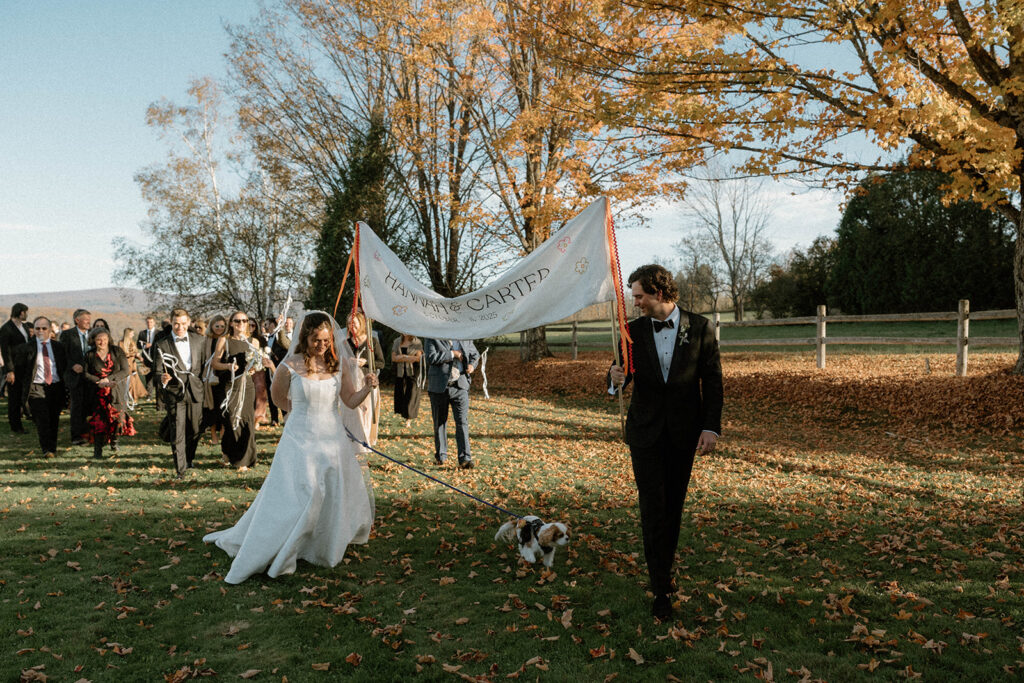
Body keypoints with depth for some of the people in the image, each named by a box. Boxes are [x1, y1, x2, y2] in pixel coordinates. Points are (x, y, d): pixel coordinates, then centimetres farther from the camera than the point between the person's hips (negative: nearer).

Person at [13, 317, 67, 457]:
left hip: (56, 387, 2)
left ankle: (52, 448, 20)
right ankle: (47, 449, -11)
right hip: (37, 388, -2)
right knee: (42, 420, -13)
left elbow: (65, 367, 14)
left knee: (54, 421, 8)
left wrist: (64, 385, 8)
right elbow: (18, 370, 10)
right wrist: (24, 387, 8)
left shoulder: (59, 347, 9)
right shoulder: (25, 349, 4)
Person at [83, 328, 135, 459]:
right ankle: (97, 450, -2)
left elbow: (125, 371, -1)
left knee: (117, 417, -9)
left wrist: (108, 379, -12)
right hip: (97, 393, 0)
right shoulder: (90, 355, 7)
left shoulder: (117, 351, 4)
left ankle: (114, 440, 20)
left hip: (116, 392, 0)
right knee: (98, 420, -10)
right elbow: (85, 373, 1)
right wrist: (99, 381, -15)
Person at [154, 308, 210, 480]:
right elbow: (157, 371, -4)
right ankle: (180, 470, 4)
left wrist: (202, 383, 7)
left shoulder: (198, 340, 6)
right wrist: (162, 378, -25)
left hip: (195, 391, 3)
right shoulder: (162, 344, -4)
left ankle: (188, 462, 33)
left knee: (195, 430, 11)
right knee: (177, 433, -3)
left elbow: (204, 364, 13)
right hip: (174, 393, -3)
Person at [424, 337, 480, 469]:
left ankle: (465, 459, -10)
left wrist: (472, 364, 0)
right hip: (439, 387, -1)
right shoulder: (432, 338, 0)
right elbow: (431, 357, -15)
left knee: (462, 422, -8)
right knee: (440, 422, 10)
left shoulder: (464, 338, 10)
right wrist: (452, 354, -13)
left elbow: (475, 354, 22)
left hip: (460, 386, 1)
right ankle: (441, 455, 25)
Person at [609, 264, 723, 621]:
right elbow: (625, 372, 8)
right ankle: (661, 587, 3)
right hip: (645, 431, 0)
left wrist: (712, 426, -8)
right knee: (653, 507, -4)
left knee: (674, 505, 11)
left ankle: (664, 567, 30)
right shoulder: (634, 330, 1)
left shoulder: (699, 328, -3)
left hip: (684, 431, 0)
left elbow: (712, 379, 0)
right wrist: (616, 375, -17)